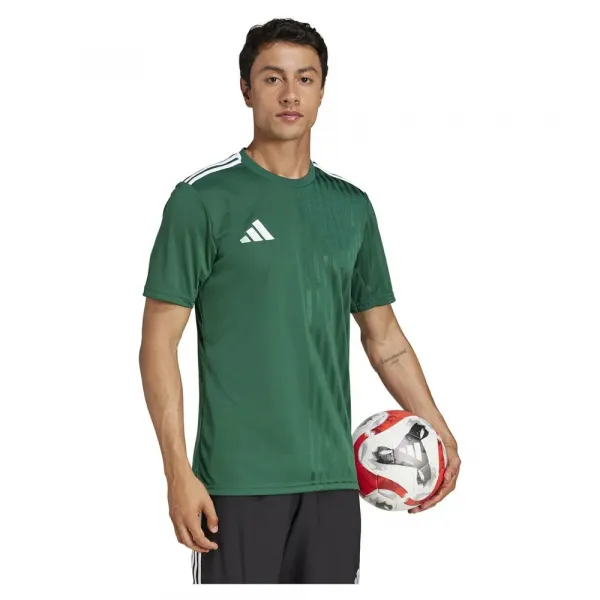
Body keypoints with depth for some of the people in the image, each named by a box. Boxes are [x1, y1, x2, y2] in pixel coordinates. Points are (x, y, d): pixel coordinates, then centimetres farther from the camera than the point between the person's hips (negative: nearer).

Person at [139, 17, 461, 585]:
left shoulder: (351, 206, 11)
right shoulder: (203, 198, -4)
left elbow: (383, 335, 19)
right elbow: (159, 341, -6)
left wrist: (438, 430, 7)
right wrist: (178, 472, -13)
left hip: (332, 478, 5)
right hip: (237, 479, -5)